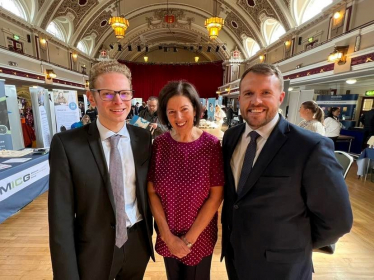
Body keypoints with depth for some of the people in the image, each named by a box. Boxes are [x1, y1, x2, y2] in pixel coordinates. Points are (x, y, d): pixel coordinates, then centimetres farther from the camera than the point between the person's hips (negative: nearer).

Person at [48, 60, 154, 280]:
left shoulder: (144, 138, -7)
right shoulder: (66, 144, -16)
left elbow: (148, 188, 1)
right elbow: (61, 217, -13)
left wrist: (152, 230, 6)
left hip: (138, 244, 3)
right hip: (93, 251, -2)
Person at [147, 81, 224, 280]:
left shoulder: (211, 145, -17)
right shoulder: (159, 144, -12)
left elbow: (216, 197, -14)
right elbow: (152, 192, -7)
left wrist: (189, 239, -11)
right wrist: (167, 235, -10)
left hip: (200, 236, -2)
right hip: (167, 236, 2)